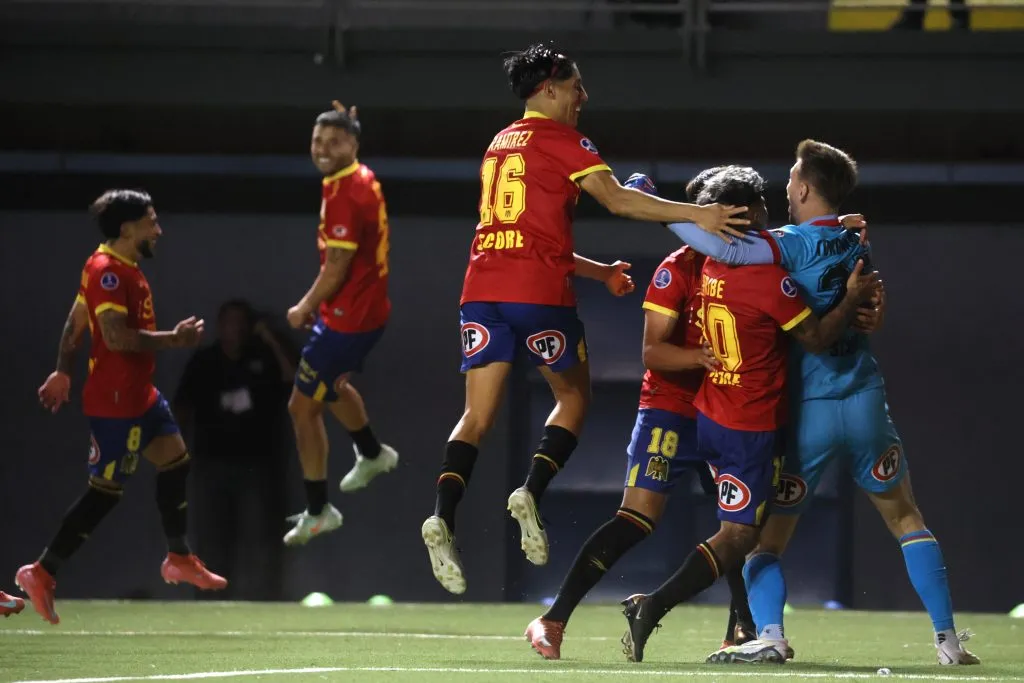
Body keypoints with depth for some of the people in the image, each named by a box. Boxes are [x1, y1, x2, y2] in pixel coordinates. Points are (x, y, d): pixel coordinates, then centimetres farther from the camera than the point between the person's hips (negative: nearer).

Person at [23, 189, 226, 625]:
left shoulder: (124, 269, 11)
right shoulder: (106, 271, -20)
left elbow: (75, 324, 17)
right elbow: (116, 336, -28)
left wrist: (63, 373, 21)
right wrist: (174, 340, -23)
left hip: (138, 393, 10)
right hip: (114, 401, -10)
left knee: (175, 459, 14)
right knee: (106, 491, -5)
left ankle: (179, 559, 25)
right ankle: (41, 573, 1)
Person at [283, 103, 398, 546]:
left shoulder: (344, 195, -25)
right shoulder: (363, 178, 5)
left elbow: (336, 269, -23)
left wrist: (304, 309, -8)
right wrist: (319, 303, 16)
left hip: (348, 317, -10)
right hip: (366, 307, 10)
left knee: (302, 406, -3)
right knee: (333, 386, 34)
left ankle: (318, 511, 4)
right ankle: (373, 455, 57)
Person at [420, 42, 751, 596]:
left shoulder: (500, 144, 23)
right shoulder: (559, 139, 1)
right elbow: (616, 200, -12)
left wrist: (597, 271, 31)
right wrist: (696, 214, -17)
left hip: (482, 288, 6)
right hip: (539, 292, -6)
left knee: (478, 415, 2)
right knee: (573, 398, 13)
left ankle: (443, 517, -19)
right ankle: (532, 492, -7)